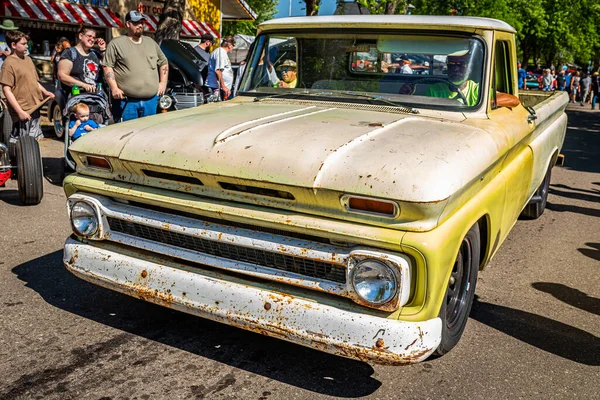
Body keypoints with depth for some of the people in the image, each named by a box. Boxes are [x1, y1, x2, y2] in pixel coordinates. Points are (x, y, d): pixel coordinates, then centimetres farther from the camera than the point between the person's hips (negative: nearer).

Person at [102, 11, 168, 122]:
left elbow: (164, 62, 25)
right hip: (126, 101, -4)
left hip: (151, 100, 5)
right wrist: (114, 88, -12)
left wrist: (163, 83, 13)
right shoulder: (116, 44, 2)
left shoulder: (151, 42, 17)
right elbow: (107, 67, -2)